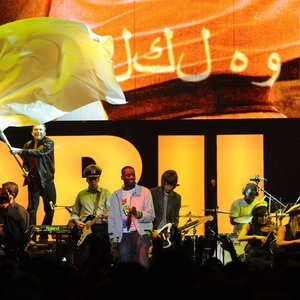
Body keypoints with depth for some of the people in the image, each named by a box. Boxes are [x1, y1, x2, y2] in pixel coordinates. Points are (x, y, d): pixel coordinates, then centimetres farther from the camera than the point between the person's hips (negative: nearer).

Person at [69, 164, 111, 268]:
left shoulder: (106, 193, 10)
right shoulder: (81, 195, 18)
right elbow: (74, 213, 22)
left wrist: (107, 214, -19)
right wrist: (76, 221, 2)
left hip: (101, 227, -2)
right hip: (84, 227, 2)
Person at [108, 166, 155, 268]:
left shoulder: (144, 192, 6)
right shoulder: (116, 195, 16)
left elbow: (151, 215, 0)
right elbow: (112, 218, 18)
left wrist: (137, 214, -19)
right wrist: (113, 239, 10)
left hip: (140, 232, -3)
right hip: (123, 235, 3)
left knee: (142, 263, -21)